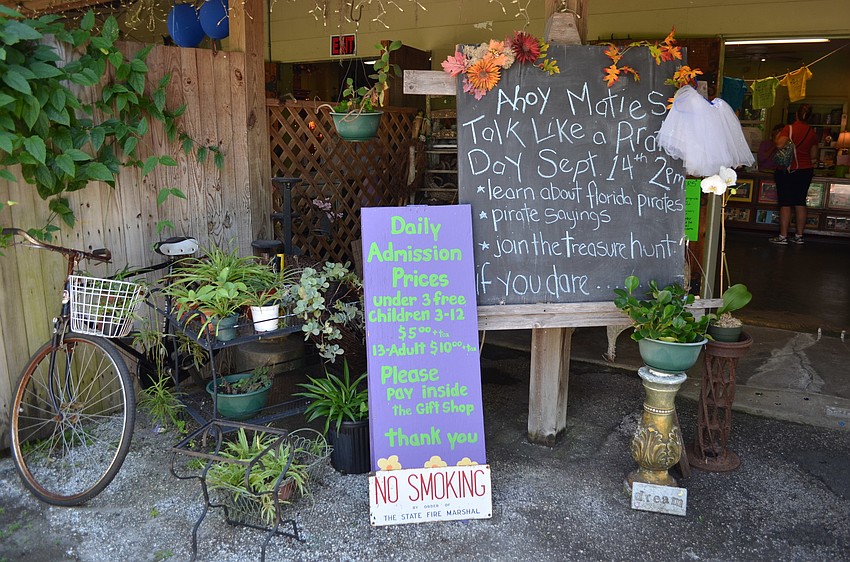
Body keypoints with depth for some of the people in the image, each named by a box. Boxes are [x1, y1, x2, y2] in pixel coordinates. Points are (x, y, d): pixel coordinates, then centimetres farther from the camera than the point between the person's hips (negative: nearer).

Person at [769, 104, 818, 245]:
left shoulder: (789, 128, -9)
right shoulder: (812, 133, 5)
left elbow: (780, 144, -23)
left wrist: (777, 137, -2)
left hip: (787, 171, -4)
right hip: (806, 170, 4)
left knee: (785, 204, -4)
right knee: (800, 203, 8)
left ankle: (783, 236, -5)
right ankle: (799, 236, 12)